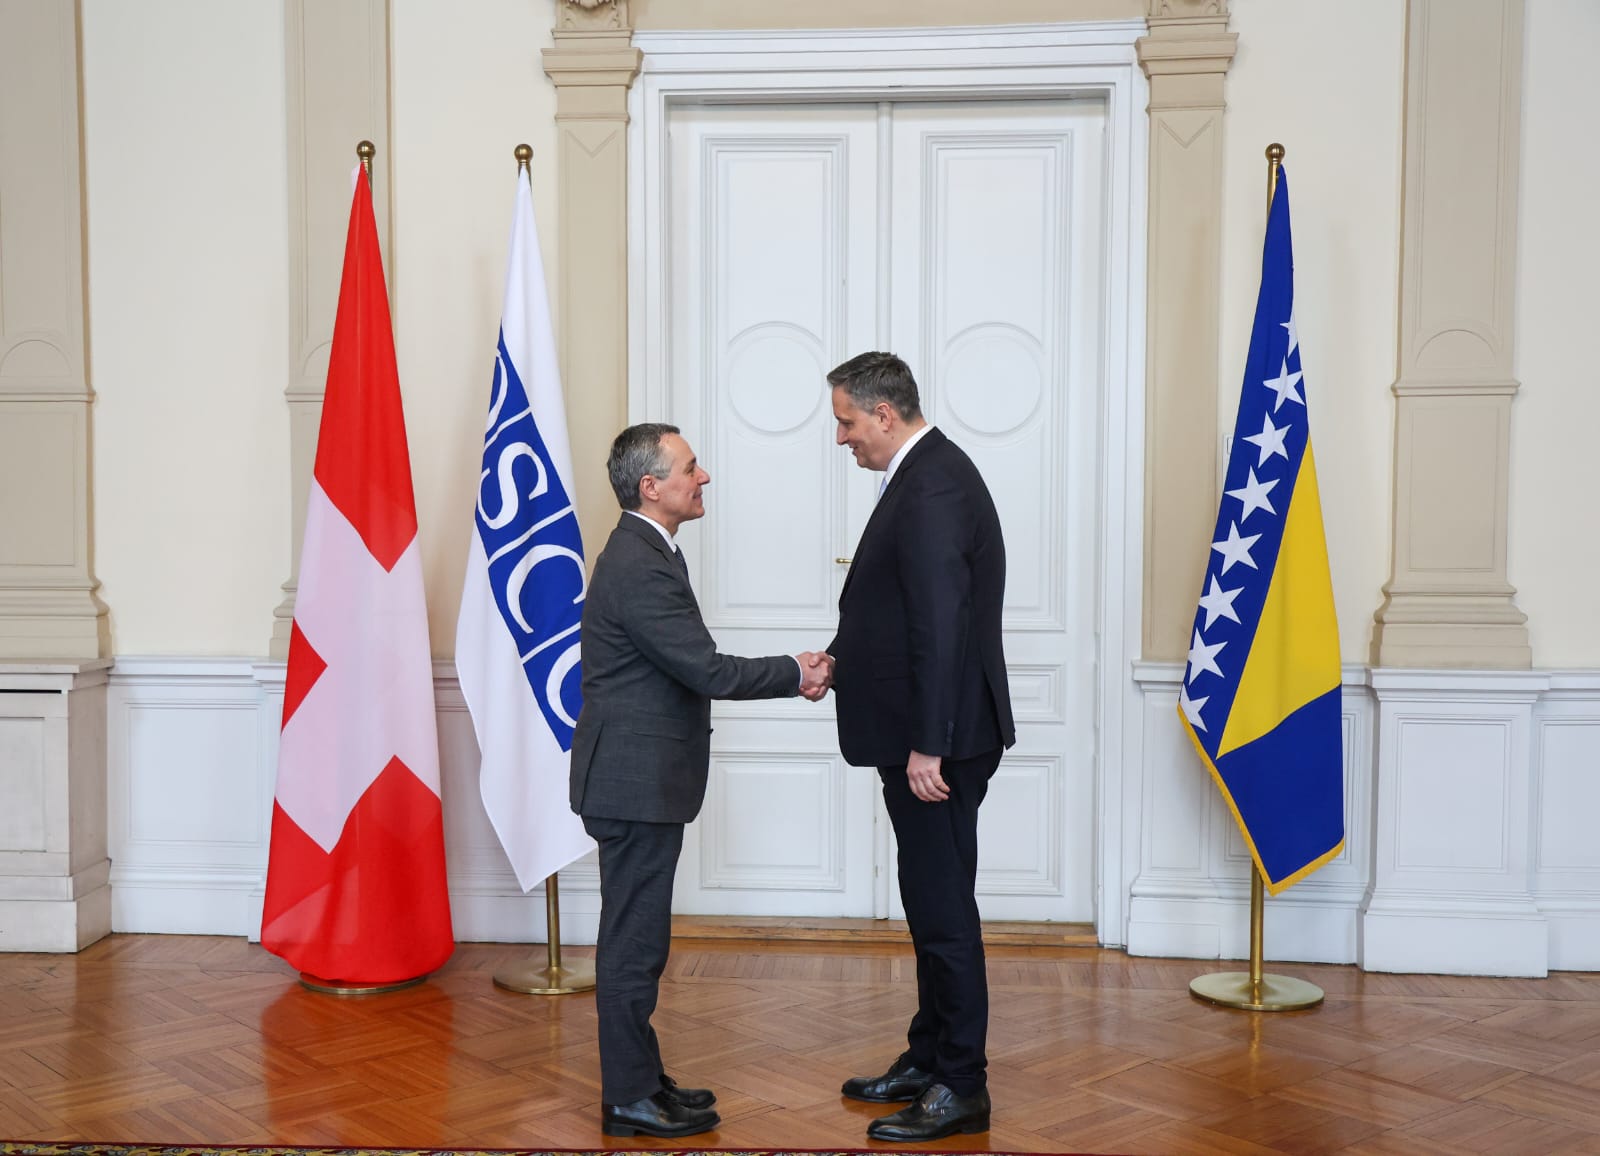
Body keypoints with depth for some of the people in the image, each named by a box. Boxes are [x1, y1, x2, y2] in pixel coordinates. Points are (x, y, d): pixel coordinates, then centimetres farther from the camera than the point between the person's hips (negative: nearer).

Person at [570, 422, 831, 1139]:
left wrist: (789, 674, 7)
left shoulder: (645, 553, 13)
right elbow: (707, 671, -21)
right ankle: (628, 1099, 10)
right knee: (634, 940, -1)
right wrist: (795, 674, -9)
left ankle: (641, 1077, 28)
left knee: (637, 937, 17)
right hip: (635, 782, -11)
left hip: (641, 779, 11)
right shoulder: (638, 568, -21)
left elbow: (694, 668, 15)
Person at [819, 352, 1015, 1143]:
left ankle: (960, 1088, 9)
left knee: (942, 907, -2)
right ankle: (929, 1060, 30)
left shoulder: (933, 487, -19)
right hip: (922, 736, 11)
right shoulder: (925, 474, 13)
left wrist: (927, 748, -25)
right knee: (931, 903, 18)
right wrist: (839, 658, 11)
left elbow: (940, 626, -24)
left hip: (938, 744, -11)